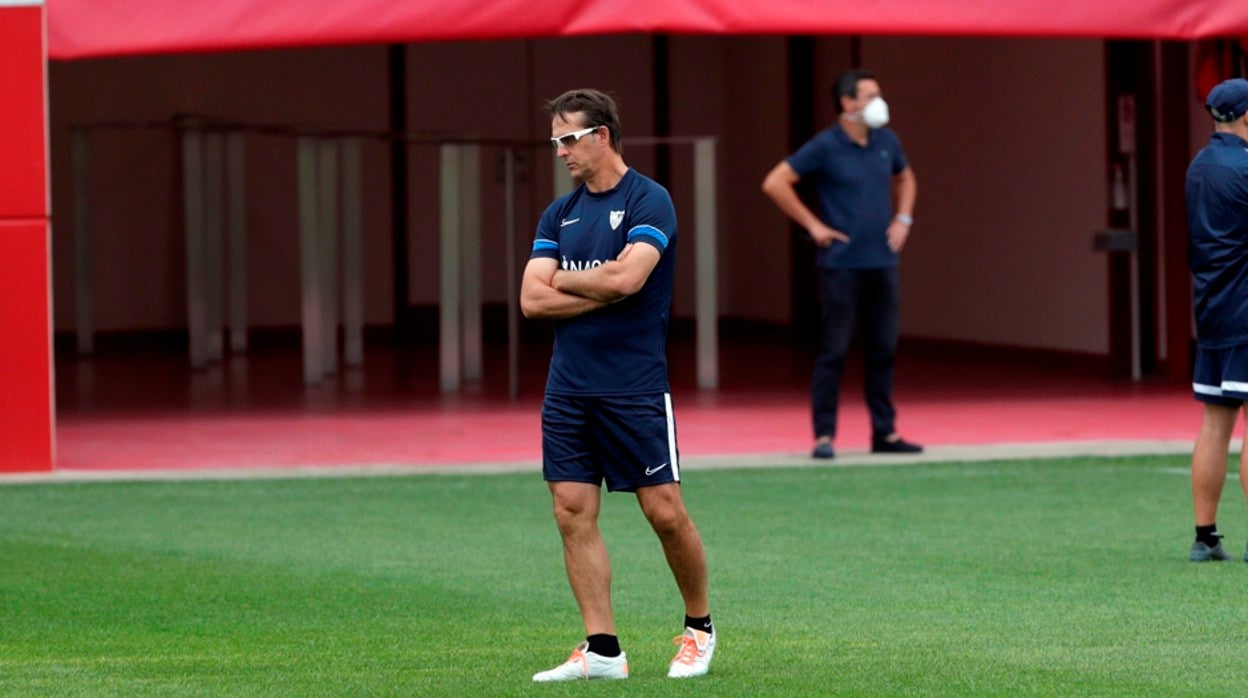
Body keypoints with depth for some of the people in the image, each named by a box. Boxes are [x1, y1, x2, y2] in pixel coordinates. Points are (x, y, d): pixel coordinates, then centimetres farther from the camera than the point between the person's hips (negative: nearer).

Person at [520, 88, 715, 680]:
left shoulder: (649, 201, -6)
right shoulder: (559, 214, 12)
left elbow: (626, 277, -20)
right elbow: (532, 299, 3)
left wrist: (562, 280, -4)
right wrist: (602, 289, -9)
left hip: (635, 387, -6)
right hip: (567, 386, 6)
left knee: (664, 512, -3)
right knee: (573, 514, -1)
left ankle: (700, 627, 17)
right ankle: (602, 649, 3)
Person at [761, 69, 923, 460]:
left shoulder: (887, 143, 9)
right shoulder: (825, 147, -8)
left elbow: (904, 179, 29)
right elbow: (774, 183, -10)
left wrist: (903, 219, 13)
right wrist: (813, 225, -9)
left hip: (883, 264, 6)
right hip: (841, 264, -6)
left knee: (883, 350, 8)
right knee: (834, 350, -4)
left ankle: (885, 433, 15)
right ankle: (824, 435, 0)